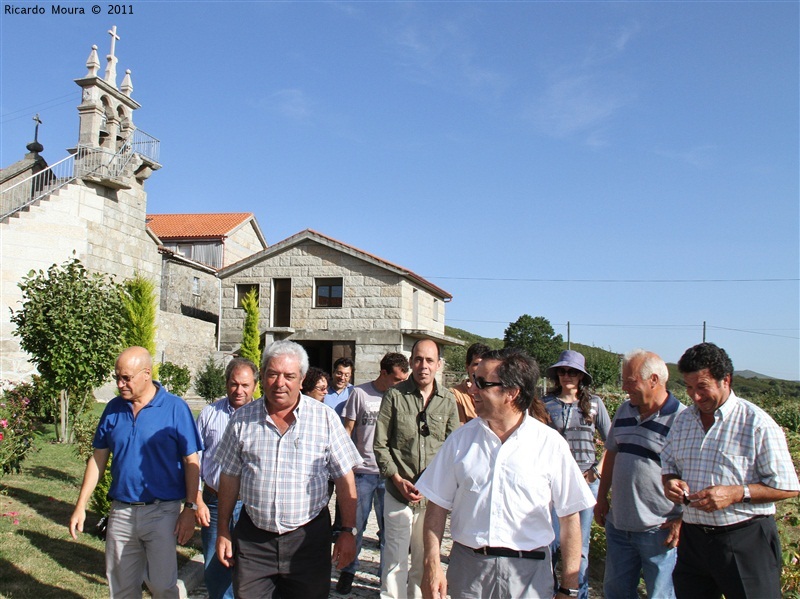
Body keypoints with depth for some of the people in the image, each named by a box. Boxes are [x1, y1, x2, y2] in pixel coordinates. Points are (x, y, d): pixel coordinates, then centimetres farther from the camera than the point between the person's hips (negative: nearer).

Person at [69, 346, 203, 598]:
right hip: (120, 511, 4)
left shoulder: (175, 408, -10)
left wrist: (190, 509, -11)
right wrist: (80, 506, 8)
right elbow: (98, 458, 10)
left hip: (162, 511, -4)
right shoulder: (114, 408, 4)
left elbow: (191, 462, -7)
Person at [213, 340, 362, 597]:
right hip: (252, 537, 2)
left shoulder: (325, 418, -5)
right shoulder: (242, 419, 1)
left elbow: (344, 479, -2)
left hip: (308, 537, -1)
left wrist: (348, 531, -3)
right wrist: (223, 530, 9)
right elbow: (230, 477, 8)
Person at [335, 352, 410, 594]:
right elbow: (347, 431, 3)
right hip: (362, 472, -1)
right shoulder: (360, 394, -2)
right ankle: (348, 570, 26)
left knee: (389, 527, 8)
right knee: (355, 524, 8)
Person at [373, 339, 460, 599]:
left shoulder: (448, 401, 3)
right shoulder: (395, 396, -3)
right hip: (399, 493, -2)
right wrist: (397, 479, -10)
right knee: (395, 560, 1)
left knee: (425, 559, 14)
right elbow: (380, 444, -1)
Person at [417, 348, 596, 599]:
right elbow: (438, 505, 2)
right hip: (467, 567, 2)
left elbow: (570, 517, -4)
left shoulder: (550, 444, -7)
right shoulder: (461, 439, -1)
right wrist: (432, 565, -7)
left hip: (528, 571, -1)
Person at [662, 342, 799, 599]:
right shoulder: (683, 419, 8)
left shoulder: (757, 423, -11)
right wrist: (670, 482, -5)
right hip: (693, 538, 5)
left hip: (746, 541, -5)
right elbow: (667, 465, 18)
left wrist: (736, 493, -22)